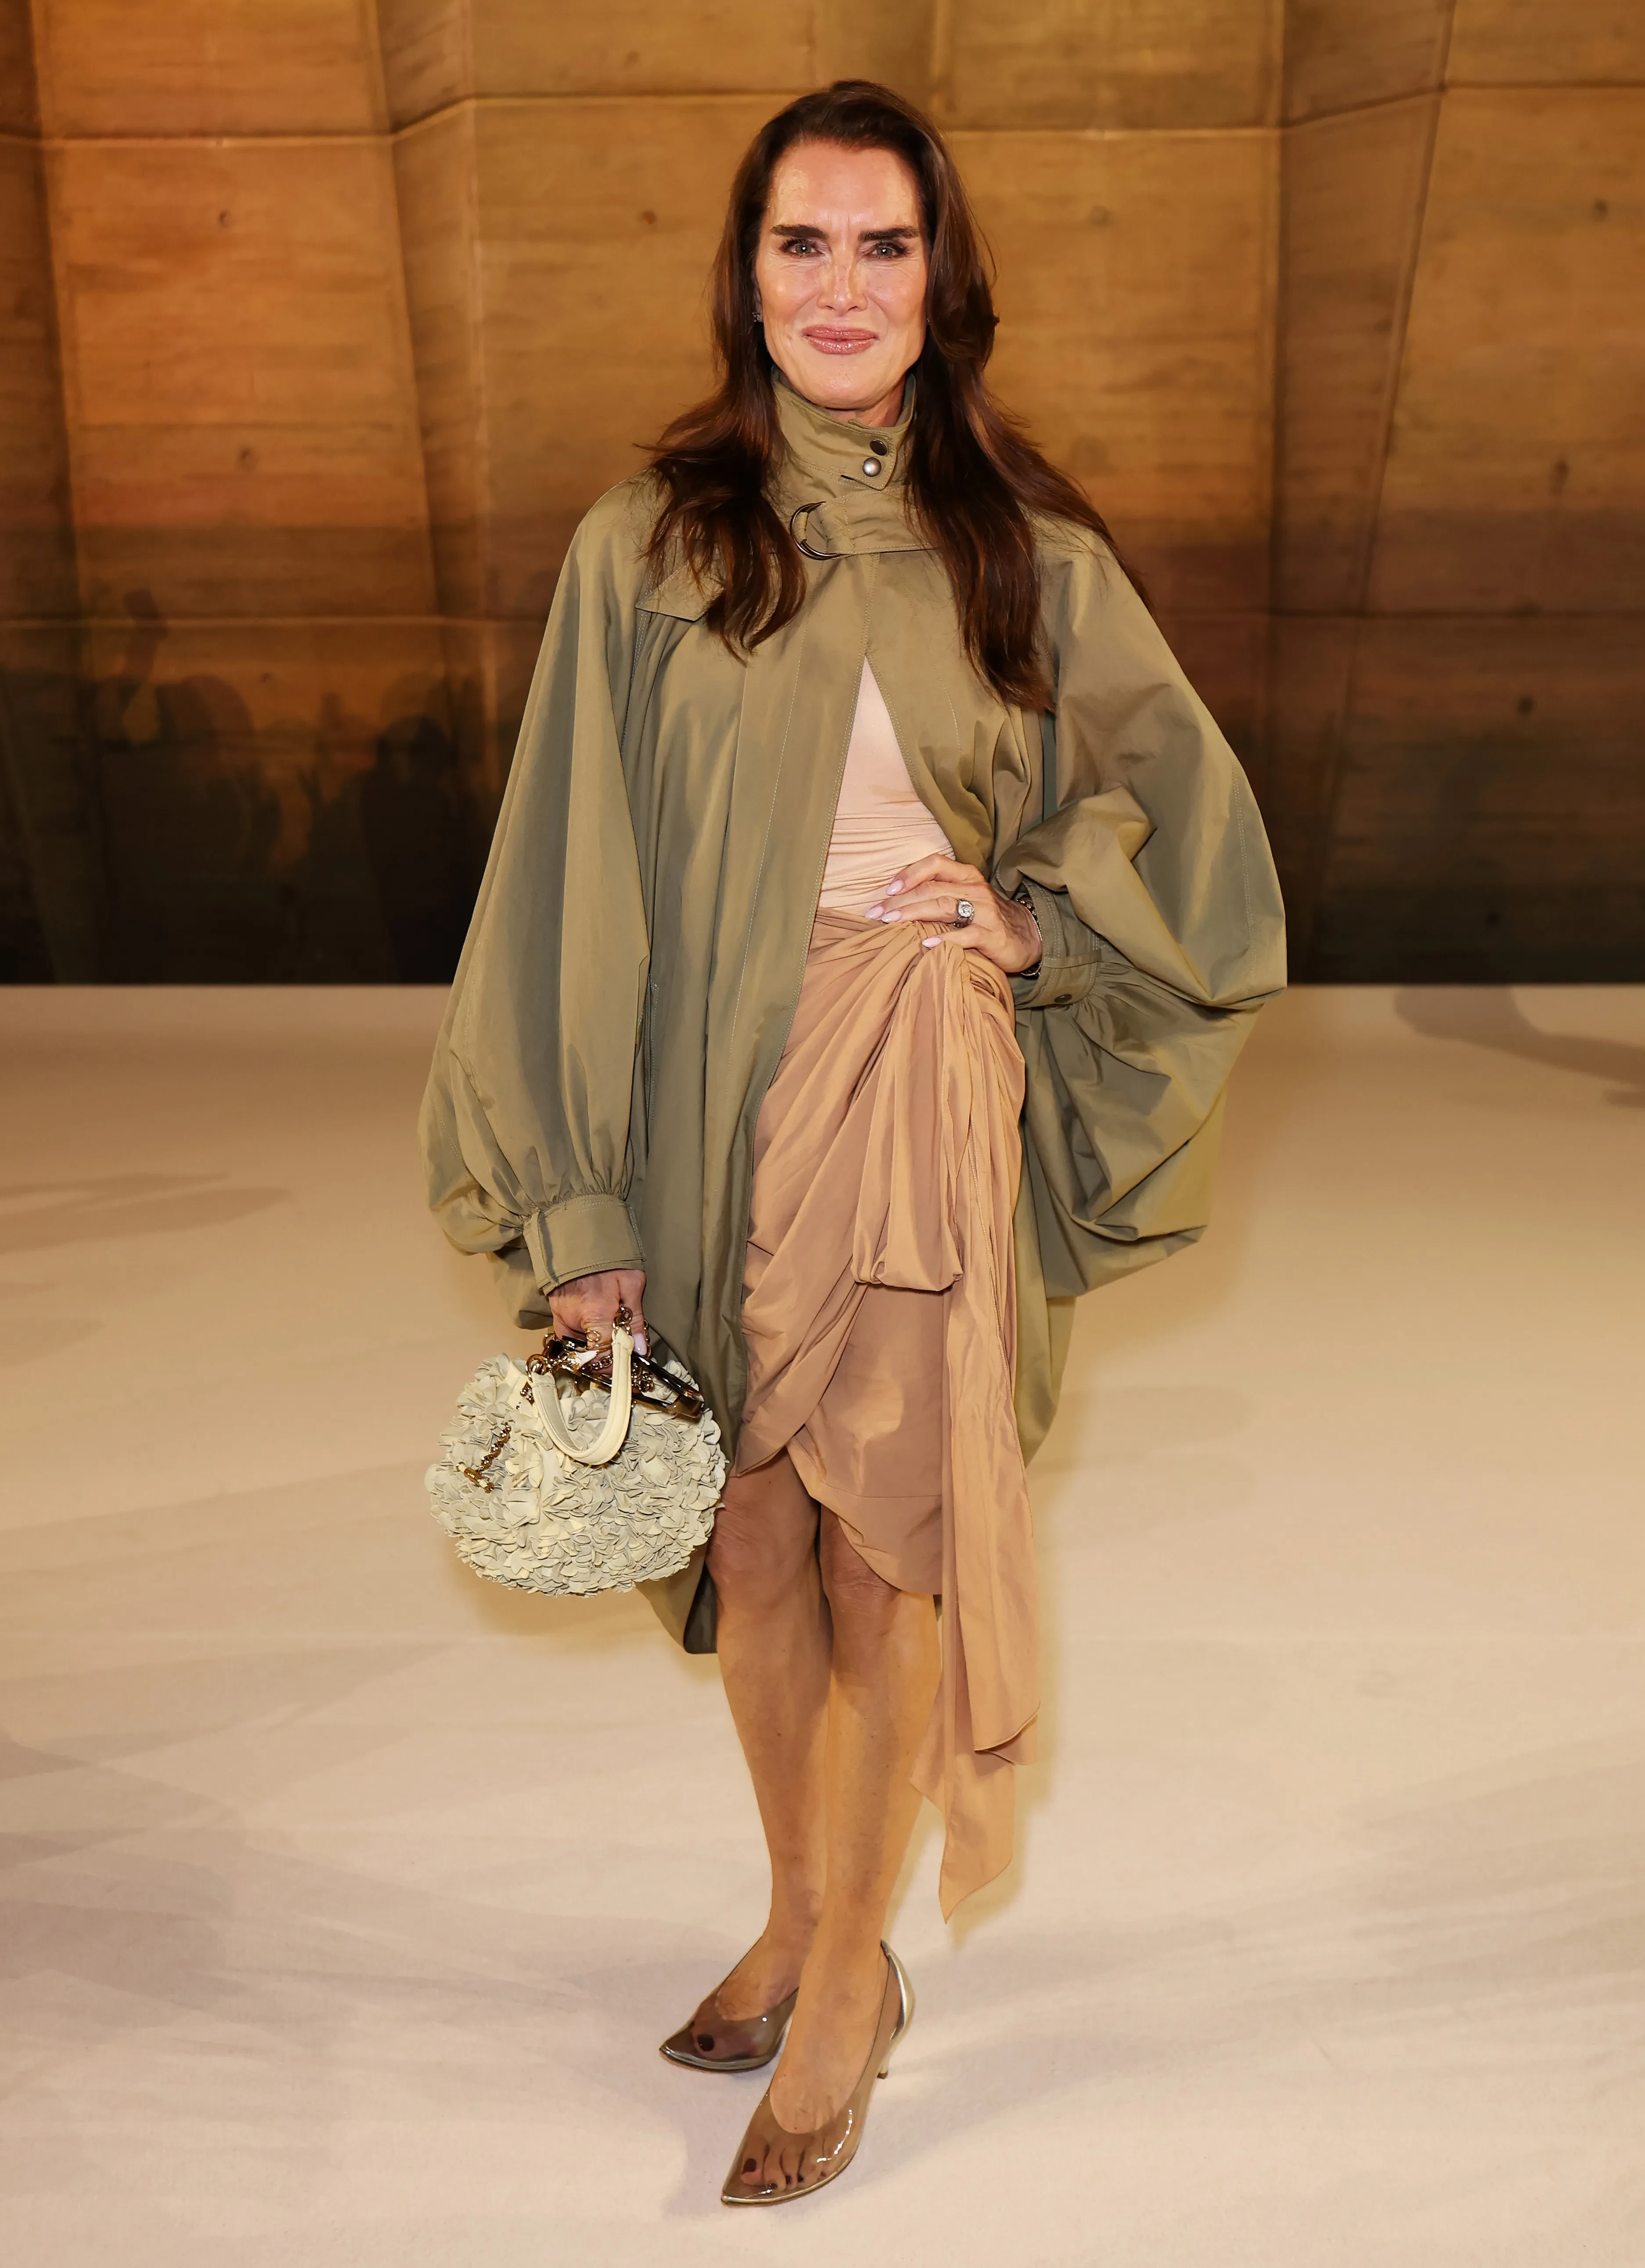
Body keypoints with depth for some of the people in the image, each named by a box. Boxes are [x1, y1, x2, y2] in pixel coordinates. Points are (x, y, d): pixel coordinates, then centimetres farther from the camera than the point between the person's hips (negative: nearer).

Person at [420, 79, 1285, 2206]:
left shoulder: (1033, 559, 2)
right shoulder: (645, 548, -1)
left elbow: (1200, 828, 12)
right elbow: (578, 886, -2)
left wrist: (1041, 921, -5)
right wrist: (576, 1205, -6)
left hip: (931, 1106, -1)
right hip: (714, 1110, 1)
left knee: (886, 1559, 3)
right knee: (751, 1552, 13)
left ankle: (842, 1975, 23)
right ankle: (811, 1929, 35)